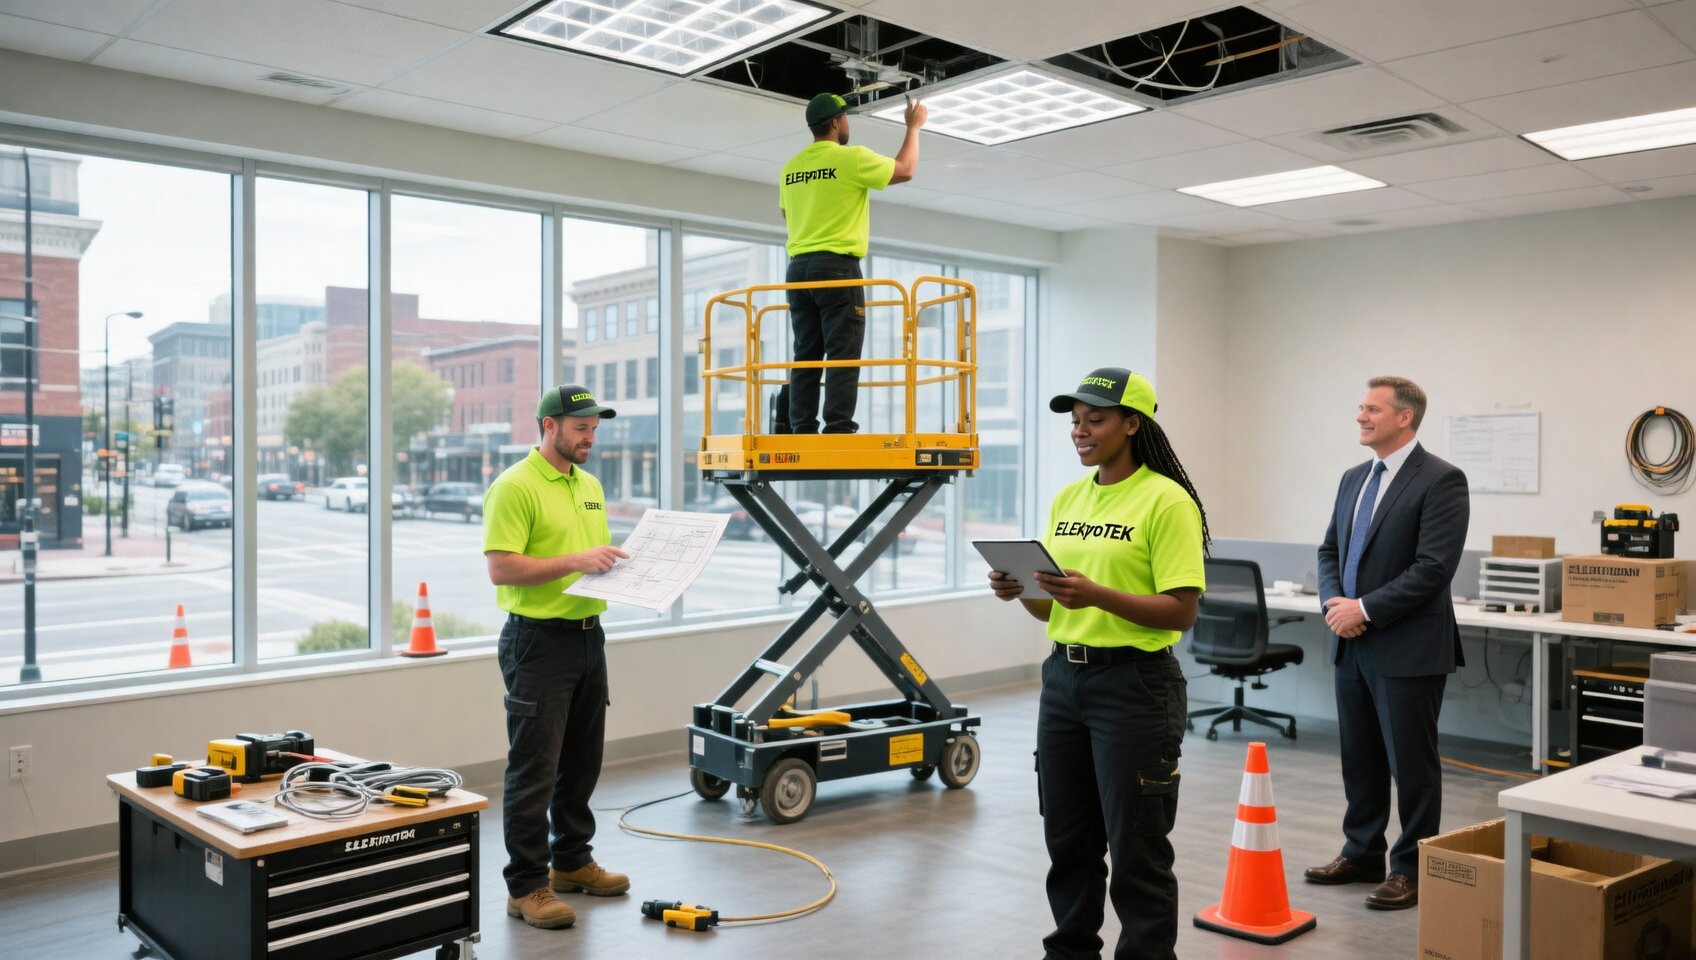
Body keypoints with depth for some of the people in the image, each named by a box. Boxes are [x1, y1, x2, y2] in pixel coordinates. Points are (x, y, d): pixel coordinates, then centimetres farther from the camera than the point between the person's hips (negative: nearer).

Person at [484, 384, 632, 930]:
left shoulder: (590, 485, 14)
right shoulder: (514, 487, -13)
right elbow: (501, 569, -19)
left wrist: (616, 563, 3)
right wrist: (575, 562, -24)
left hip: (588, 635, 8)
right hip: (539, 642, -8)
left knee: (582, 761, 16)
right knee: (535, 768, -3)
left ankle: (571, 862, 30)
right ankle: (526, 886, 7)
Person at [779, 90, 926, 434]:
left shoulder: (791, 167, 13)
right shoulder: (851, 158, -6)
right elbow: (905, 170, 5)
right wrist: (914, 127, 19)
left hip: (798, 268, 7)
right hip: (837, 267, -6)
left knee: (806, 356, 6)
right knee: (843, 355, -7)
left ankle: (802, 431, 3)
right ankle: (838, 429, -13)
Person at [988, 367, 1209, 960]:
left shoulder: (1166, 501, -11)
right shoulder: (1067, 500, 10)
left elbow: (1181, 611, -16)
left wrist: (1098, 595, -28)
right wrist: (1021, 590, -9)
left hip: (1135, 686, -7)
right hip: (1063, 678, 7)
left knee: (1135, 845, 3)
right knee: (1067, 838, 17)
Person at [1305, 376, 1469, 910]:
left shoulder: (1441, 480, -12)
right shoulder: (1354, 478, 13)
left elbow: (1434, 568, -20)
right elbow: (1330, 550, 16)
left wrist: (1365, 609, -17)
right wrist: (1333, 601, -3)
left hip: (1406, 649, -7)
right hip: (1352, 645, 7)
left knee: (1411, 764, 4)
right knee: (1360, 759, 16)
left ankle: (1413, 870, 17)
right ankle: (1362, 855, 29)